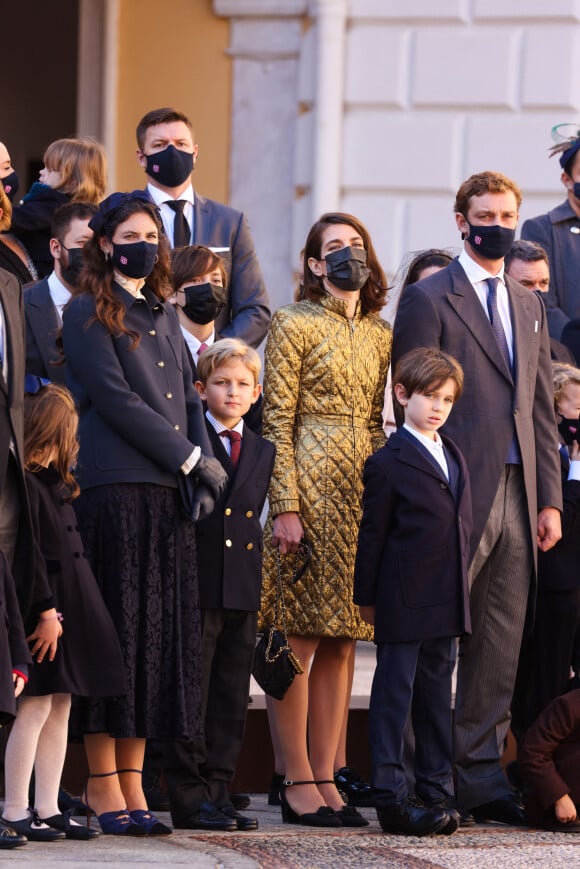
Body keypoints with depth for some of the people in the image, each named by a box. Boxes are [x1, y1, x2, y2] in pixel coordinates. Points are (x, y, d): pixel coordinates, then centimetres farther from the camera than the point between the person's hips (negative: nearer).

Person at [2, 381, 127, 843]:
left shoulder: (52, 482, 16)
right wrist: (46, 610, -20)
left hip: (67, 608, 10)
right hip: (40, 610, -10)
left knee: (59, 707, 10)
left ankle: (47, 808, 14)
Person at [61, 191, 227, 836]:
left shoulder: (163, 313, 20)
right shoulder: (87, 311, -1)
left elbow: (187, 394, 18)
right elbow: (114, 397, -9)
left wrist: (201, 462, 0)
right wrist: (191, 458, -9)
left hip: (168, 492, 7)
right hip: (115, 487, -7)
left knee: (160, 632, 4)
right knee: (115, 627, -6)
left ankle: (132, 780, 7)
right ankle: (103, 783, -1)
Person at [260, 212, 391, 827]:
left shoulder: (379, 334, 15)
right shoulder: (294, 325, -3)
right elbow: (276, 422, -7)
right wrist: (286, 506, -14)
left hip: (364, 492, 6)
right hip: (311, 484, -6)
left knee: (341, 641, 6)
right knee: (300, 639, -5)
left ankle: (326, 778, 8)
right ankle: (297, 782, -2)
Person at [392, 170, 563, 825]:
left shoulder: (529, 306, 18)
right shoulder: (429, 299, -1)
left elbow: (540, 408, 17)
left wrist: (549, 497, 10)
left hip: (518, 494, 6)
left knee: (500, 648, 6)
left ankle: (480, 778, 11)